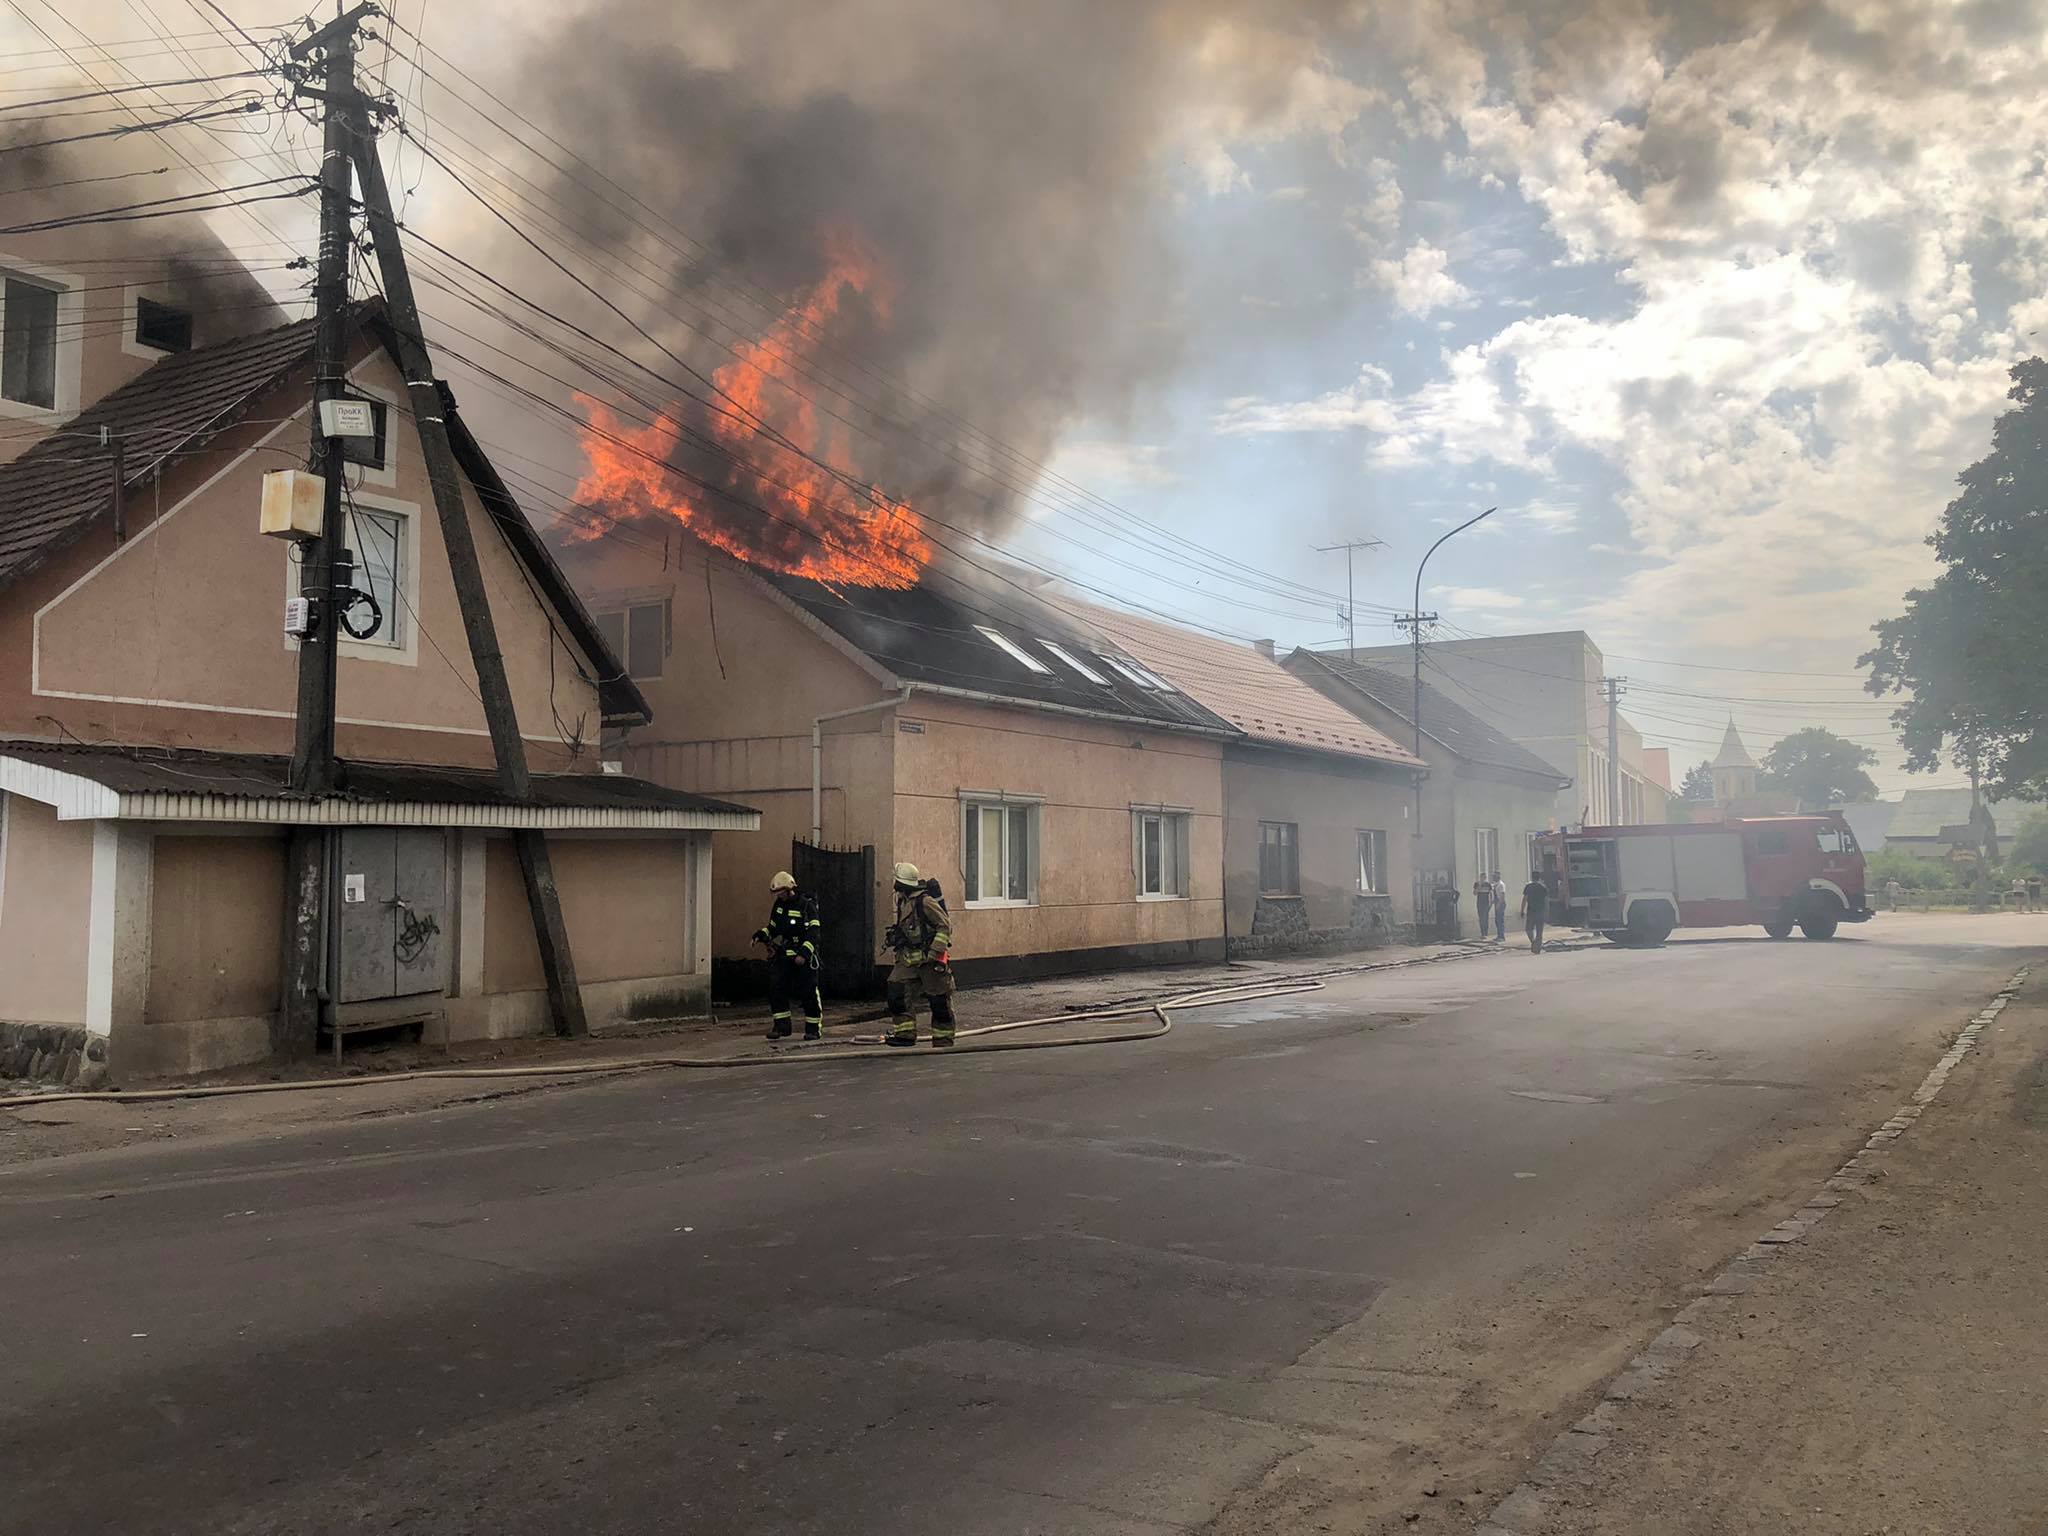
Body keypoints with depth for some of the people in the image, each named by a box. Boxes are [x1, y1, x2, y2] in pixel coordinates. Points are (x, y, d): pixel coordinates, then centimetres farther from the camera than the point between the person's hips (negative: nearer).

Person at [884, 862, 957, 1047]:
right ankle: (905, 1033, 0)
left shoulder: (925, 902, -17)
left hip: (929, 957, -8)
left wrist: (935, 953, -20)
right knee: (895, 989, -6)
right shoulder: (903, 901, 11)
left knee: (939, 999, 1)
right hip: (909, 957, 8)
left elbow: (945, 926, -17)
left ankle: (943, 1039, 12)